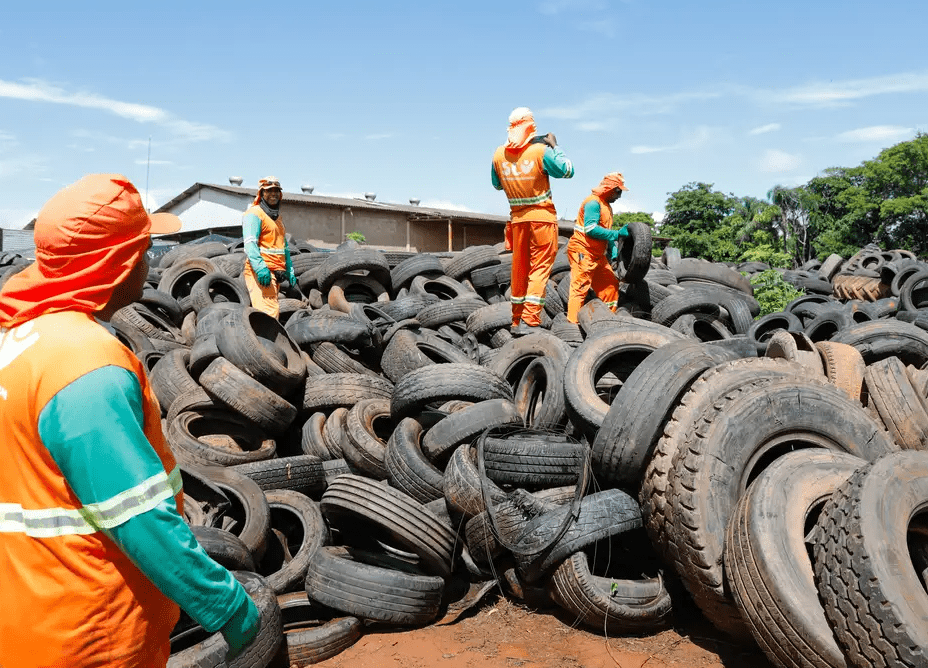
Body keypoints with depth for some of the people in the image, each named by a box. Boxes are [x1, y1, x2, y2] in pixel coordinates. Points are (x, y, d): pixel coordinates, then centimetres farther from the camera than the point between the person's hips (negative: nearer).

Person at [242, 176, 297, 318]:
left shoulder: (277, 218, 25)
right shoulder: (254, 213, -3)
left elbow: (285, 247, 30)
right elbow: (250, 243, -16)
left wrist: (290, 272, 23)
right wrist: (260, 268, -28)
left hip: (275, 272, 9)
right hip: (260, 273, -9)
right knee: (270, 311, -19)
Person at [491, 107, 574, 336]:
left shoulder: (499, 155, -2)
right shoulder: (541, 151, -13)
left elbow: (496, 184, 14)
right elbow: (567, 171, -2)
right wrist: (555, 146, 7)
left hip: (517, 218, 4)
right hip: (542, 216, -4)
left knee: (519, 268, 12)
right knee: (540, 267, -1)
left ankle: (517, 320, 20)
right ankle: (529, 320, -10)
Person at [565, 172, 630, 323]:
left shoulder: (607, 206, 21)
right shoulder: (593, 202, -12)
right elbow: (591, 229, -23)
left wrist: (613, 252, 13)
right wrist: (617, 234, -21)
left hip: (598, 255, 10)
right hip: (583, 251, -10)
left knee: (610, 284, 10)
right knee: (580, 287, -12)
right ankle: (573, 322, -13)